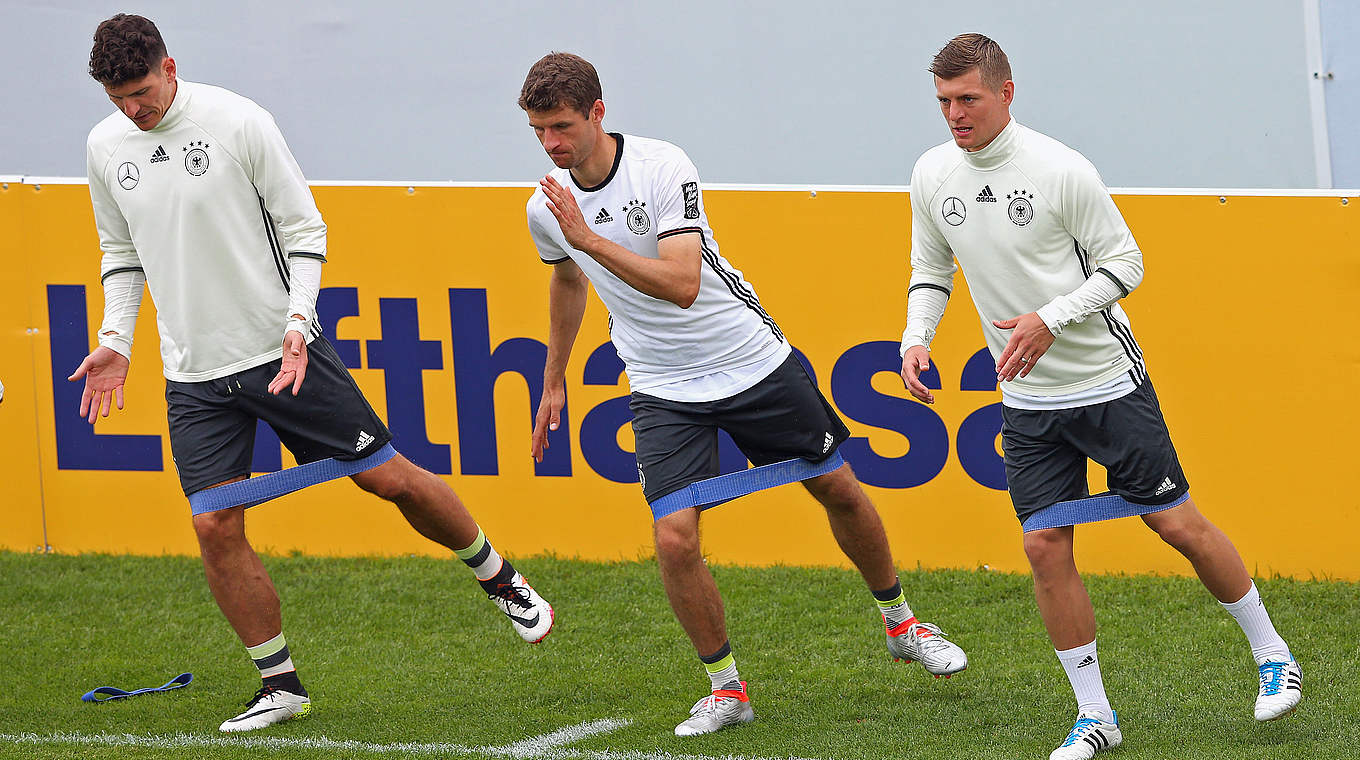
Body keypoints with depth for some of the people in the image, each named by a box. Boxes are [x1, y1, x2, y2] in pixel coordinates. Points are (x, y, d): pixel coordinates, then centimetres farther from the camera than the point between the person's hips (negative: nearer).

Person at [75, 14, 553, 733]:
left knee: (389, 477, 2)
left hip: (282, 350, -3)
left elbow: (304, 228, -6)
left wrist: (298, 322, -18)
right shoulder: (106, 147, 2)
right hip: (194, 375, 3)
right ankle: (280, 685, 6)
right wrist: (115, 337, 3)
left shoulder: (237, 121, -11)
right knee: (216, 527, -6)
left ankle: (500, 579, 25)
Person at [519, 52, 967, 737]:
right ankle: (726, 689, 2)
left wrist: (590, 239, -37)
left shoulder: (663, 167, -21)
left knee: (839, 490, 9)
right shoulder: (547, 210, -5)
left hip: (754, 362, -2)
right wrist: (553, 381, 27)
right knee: (674, 538, -15)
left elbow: (682, 285, -32)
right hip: (663, 390, 2)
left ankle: (900, 622, 35)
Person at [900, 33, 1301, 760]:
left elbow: (1124, 262, -11)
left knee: (1176, 524, 1)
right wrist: (915, 338, -4)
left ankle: (1272, 654, 20)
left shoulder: (1061, 169, -17)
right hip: (1028, 400, 4)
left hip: (1108, 382, -4)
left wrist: (1050, 319, -22)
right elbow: (931, 269, 14)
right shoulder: (932, 175, -1)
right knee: (1046, 546, -4)